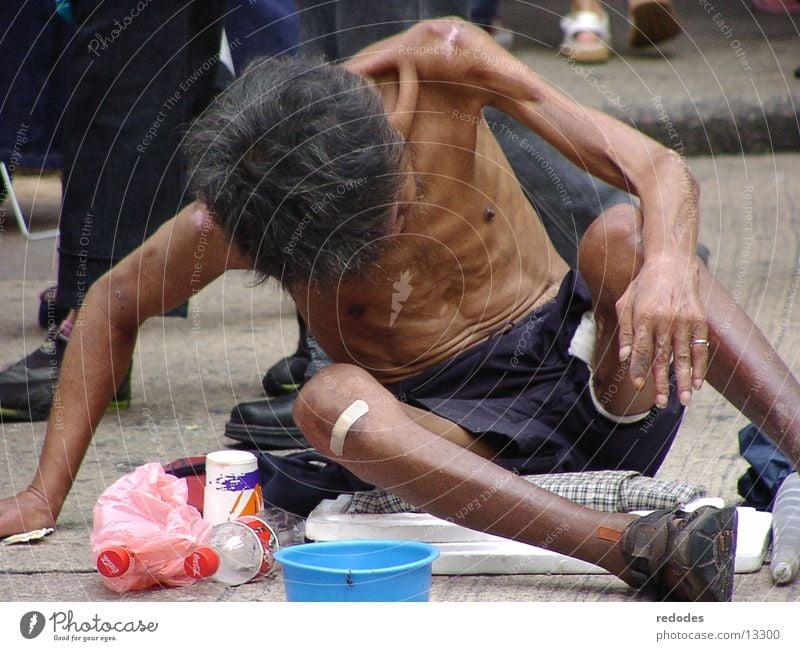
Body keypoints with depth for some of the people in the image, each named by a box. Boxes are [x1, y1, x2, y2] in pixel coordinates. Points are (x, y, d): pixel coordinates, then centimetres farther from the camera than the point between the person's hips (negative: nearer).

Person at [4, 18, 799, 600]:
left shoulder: (439, 64, -16)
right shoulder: (232, 218, -15)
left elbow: (658, 168, -20)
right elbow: (113, 306, 4)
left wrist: (668, 263, -42)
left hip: (586, 370, 1)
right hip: (456, 429, 0)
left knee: (622, 236, -29)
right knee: (328, 398, -33)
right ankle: (637, 545, -52)